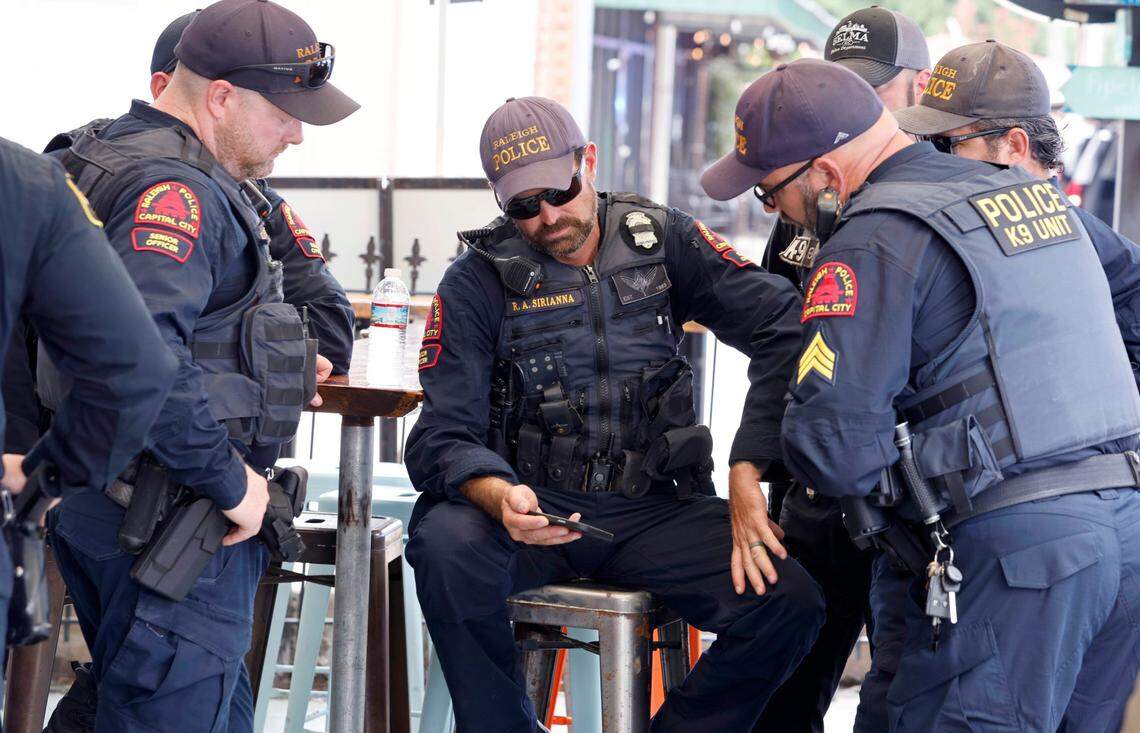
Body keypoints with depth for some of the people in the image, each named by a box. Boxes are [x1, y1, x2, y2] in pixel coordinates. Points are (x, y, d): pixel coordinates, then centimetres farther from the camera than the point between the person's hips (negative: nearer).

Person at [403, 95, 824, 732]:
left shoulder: (661, 240, 4)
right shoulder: (479, 281, 0)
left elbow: (784, 325, -6)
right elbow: (443, 437, -8)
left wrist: (748, 473, -17)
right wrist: (499, 497, -32)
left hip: (652, 508, 1)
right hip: (532, 504, -1)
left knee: (789, 604, -23)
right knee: (446, 543, -35)